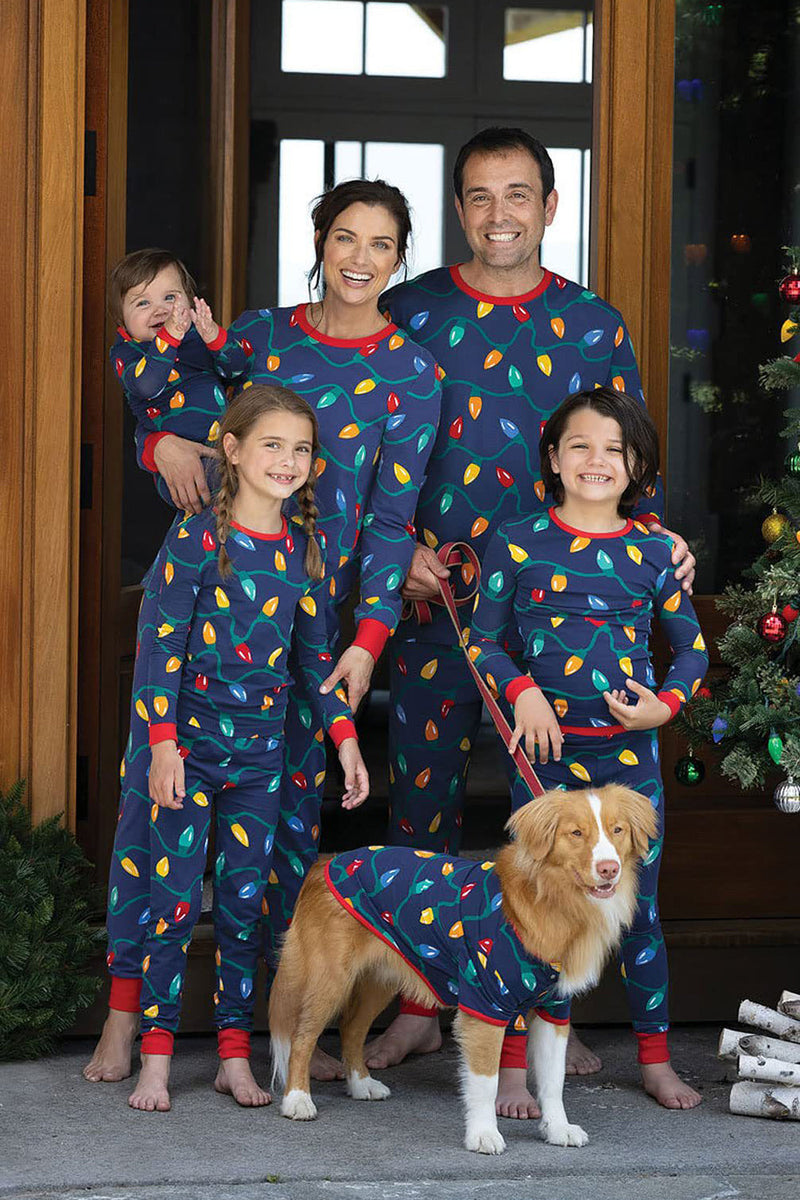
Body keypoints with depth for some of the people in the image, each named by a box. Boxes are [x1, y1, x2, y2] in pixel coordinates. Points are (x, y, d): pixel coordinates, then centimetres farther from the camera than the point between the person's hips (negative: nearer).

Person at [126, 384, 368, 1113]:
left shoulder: (303, 549, 5)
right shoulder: (197, 540, -9)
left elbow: (316, 653, 12)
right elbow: (165, 646, -9)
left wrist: (345, 738, 7)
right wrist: (163, 743, -14)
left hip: (261, 750, 4)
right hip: (192, 744, -4)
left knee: (246, 902, 7)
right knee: (175, 899, -3)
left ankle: (236, 1056, 13)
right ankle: (156, 1059, 3)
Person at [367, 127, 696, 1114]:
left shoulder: (593, 324, 6)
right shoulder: (407, 313, 4)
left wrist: (656, 537, -8)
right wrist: (399, 550, -8)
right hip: (431, 596, 0)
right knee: (421, 803, 6)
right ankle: (419, 1006, 22)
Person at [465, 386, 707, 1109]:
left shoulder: (654, 552, 4)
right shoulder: (517, 543, 0)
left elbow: (693, 648, 12)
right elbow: (483, 641, 6)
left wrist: (667, 703, -6)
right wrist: (522, 691, -11)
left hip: (629, 749, 1)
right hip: (544, 747, -1)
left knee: (638, 905, 7)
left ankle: (656, 1057, 19)